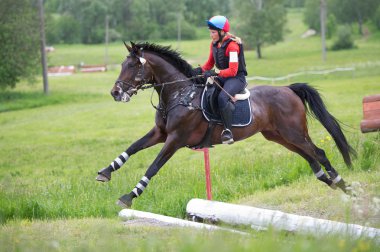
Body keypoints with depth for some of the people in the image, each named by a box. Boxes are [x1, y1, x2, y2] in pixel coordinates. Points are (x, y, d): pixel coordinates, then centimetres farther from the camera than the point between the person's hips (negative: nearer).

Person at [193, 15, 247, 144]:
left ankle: (227, 130, -29)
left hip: (237, 77, -8)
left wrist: (215, 73, -35)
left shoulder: (232, 45, -18)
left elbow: (233, 71, -23)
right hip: (222, 76, 8)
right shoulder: (214, 44, 7)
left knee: (222, 98, -36)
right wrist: (200, 70, -6)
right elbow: (210, 64, 16)